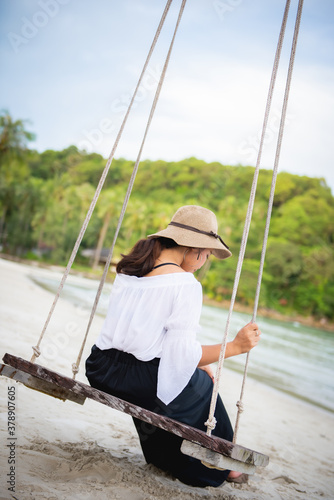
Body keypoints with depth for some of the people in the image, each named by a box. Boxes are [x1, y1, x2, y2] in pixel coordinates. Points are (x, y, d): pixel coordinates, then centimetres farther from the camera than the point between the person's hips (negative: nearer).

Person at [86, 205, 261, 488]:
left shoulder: (130, 267, 9)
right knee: (202, 386, 20)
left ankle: (165, 457, 50)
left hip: (99, 371, 7)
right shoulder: (185, 283, -14)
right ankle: (213, 467, 39)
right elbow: (183, 353, -17)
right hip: (137, 380, -7)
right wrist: (234, 347, -6)